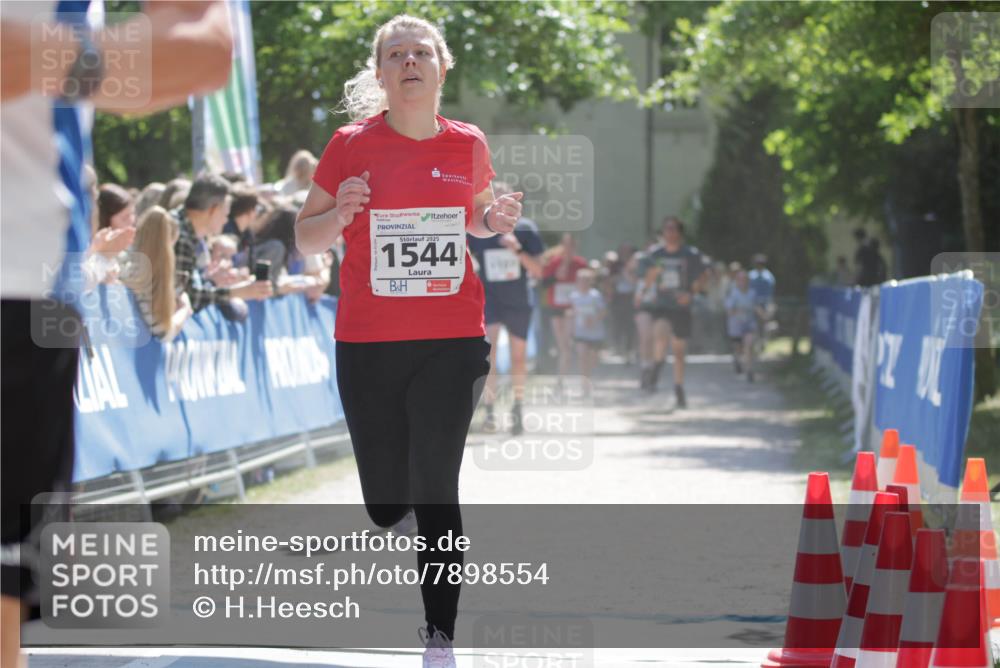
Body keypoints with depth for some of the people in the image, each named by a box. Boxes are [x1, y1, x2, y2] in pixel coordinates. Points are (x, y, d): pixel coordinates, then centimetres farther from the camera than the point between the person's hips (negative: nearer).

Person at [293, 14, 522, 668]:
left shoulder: (469, 145, 5)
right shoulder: (353, 145, -1)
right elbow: (306, 238, 6)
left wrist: (495, 219, 1)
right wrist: (341, 213, -16)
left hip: (453, 341, 0)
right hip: (367, 344, 0)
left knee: (437, 494, -7)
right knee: (385, 502, 4)